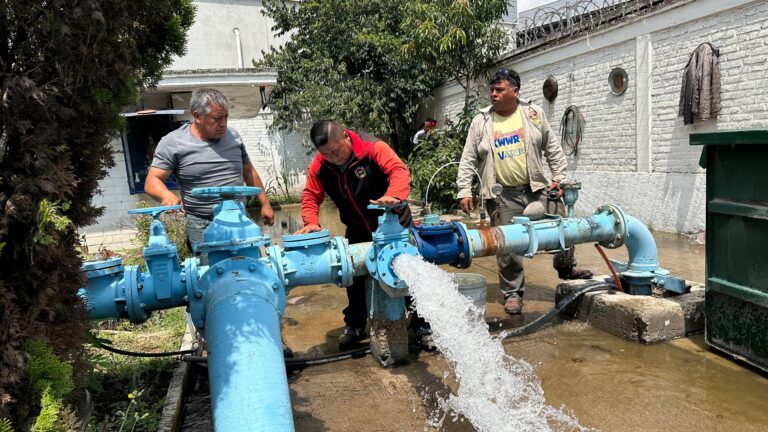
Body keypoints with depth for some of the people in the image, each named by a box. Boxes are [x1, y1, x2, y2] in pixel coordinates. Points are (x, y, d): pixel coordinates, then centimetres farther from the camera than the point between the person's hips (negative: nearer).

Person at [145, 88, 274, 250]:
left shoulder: (233, 136, 7)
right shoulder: (172, 143, -6)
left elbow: (249, 172, 17)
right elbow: (152, 182, -9)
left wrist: (265, 204, 14)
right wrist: (167, 195, -31)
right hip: (202, 227, -4)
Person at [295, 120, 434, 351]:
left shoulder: (373, 147, -27)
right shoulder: (319, 165, -14)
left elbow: (399, 171, -38)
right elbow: (311, 196, -8)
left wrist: (393, 195, -58)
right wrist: (311, 221, -28)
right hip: (358, 231, 4)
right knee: (355, 277, 12)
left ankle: (422, 326, 15)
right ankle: (355, 326, 31)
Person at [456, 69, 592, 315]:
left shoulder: (533, 113, 4)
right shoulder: (481, 121, 2)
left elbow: (552, 149, 10)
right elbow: (468, 160, 2)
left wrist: (559, 177, 5)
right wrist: (464, 191, -4)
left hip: (536, 190, 2)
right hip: (503, 197, -1)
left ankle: (566, 268, 33)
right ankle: (513, 294, 17)